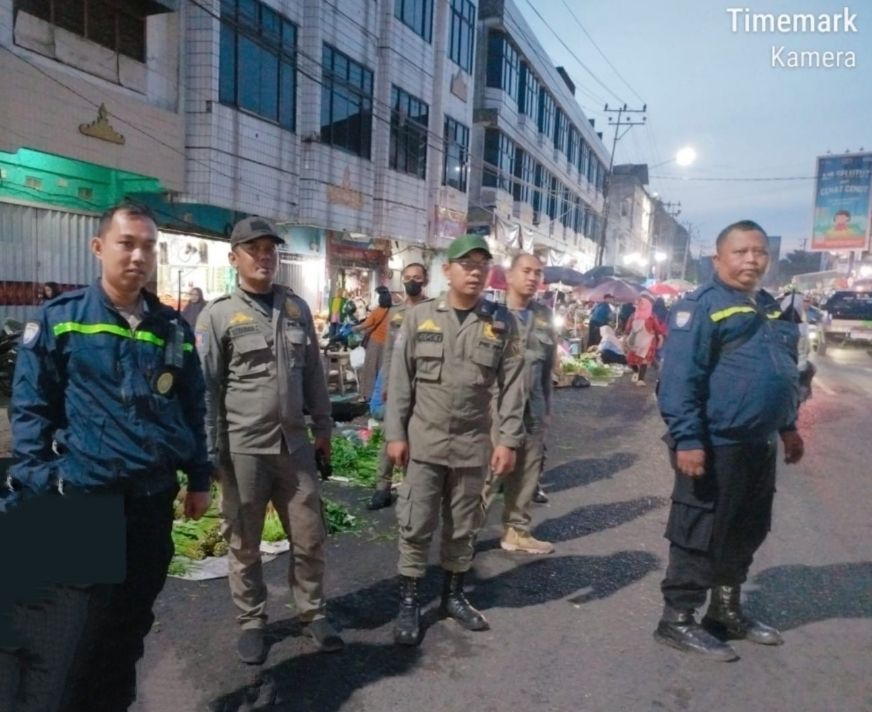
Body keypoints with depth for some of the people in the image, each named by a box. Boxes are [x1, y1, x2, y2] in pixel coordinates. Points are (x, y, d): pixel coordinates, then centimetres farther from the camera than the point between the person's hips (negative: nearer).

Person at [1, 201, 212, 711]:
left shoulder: (174, 328, 7)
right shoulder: (59, 319, -4)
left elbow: (193, 408, 13)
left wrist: (199, 479, 12)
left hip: (153, 502, 4)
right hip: (80, 505, -4)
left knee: (129, 628, 19)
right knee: (64, 646, 1)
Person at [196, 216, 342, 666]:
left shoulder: (296, 308, 8)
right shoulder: (218, 314, -5)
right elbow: (206, 387, -6)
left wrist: (322, 428, 13)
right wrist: (211, 451, -8)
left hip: (295, 445, 4)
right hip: (243, 449, -3)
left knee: (309, 537, 11)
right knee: (244, 543, 11)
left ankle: (313, 613, 30)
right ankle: (251, 622, 29)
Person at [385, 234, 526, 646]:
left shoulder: (501, 323, 0)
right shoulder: (419, 317, -1)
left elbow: (512, 385, 0)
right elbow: (400, 379, 0)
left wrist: (508, 440, -5)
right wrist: (395, 433, -3)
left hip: (473, 445, 1)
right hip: (424, 441, -1)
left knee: (463, 527, 14)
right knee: (416, 526, 5)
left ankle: (454, 595, 32)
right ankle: (408, 603, 21)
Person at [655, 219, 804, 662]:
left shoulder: (770, 308, 16)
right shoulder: (702, 305, -13)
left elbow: (783, 373, 25)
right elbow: (680, 379, -21)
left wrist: (788, 427, 23)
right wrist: (687, 440, -26)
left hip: (758, 446, 9)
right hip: (715, 447, -9)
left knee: (745, 534, 19)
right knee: (700, 537, 0)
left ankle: (727, 612, 35)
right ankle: (678, 620, 15)